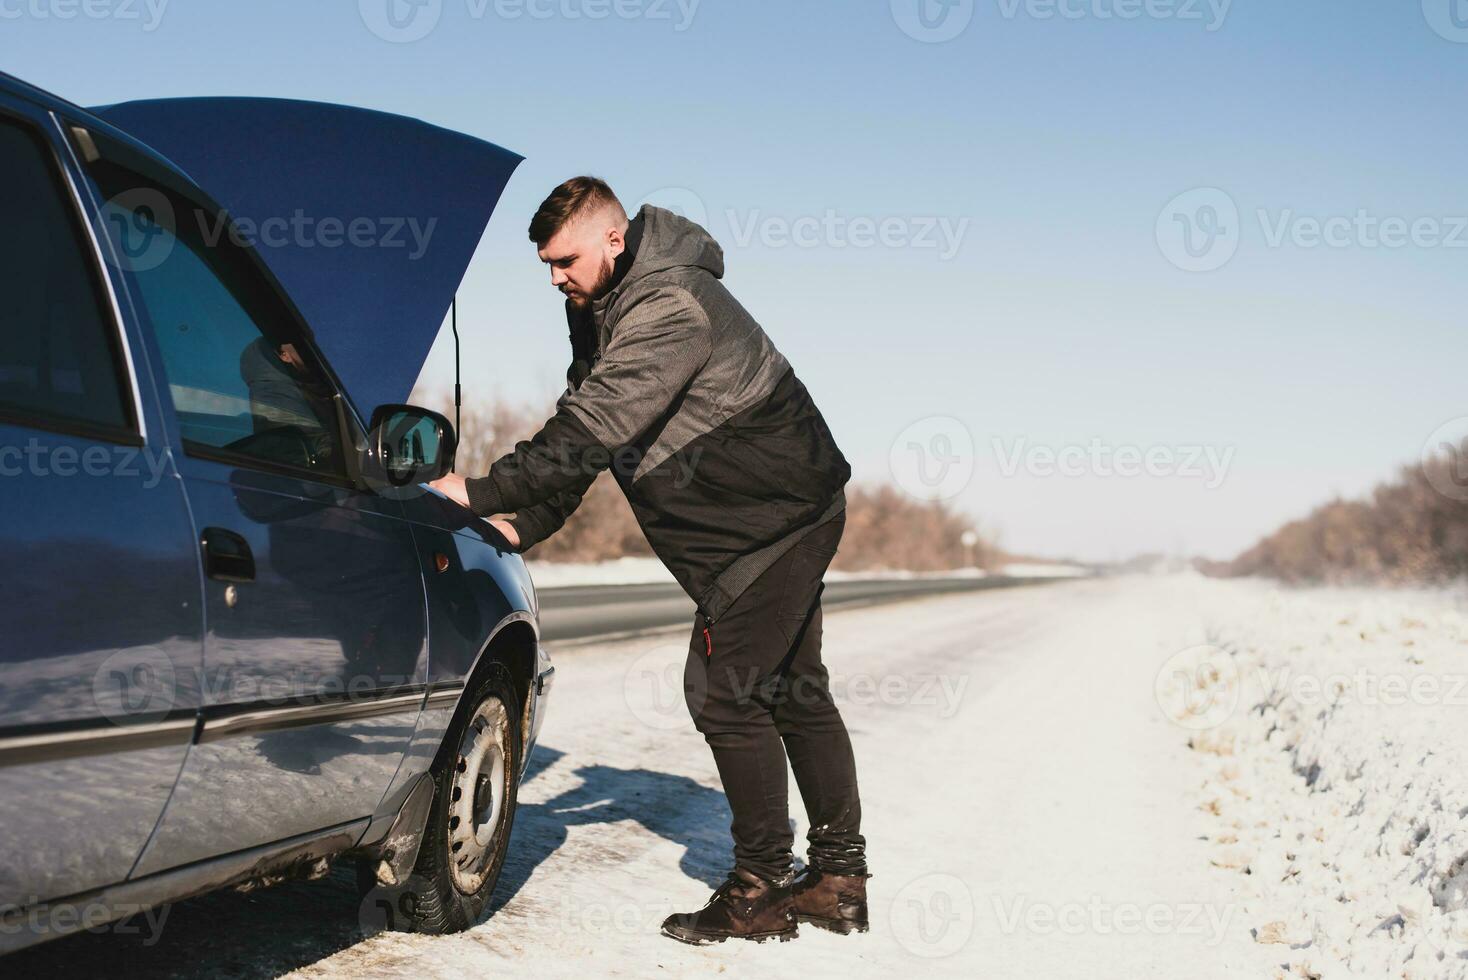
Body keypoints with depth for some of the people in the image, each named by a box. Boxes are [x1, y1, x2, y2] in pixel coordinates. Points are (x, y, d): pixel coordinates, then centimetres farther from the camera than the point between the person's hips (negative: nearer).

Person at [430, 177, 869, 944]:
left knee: (724, 689, -10)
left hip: (780, 515, -10)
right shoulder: (604, 311, 7)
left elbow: (595, 425, -32)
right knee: (791, 691, 14)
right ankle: (838, 881, 23)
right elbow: (580, 428, 10)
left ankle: (762, 890, 0)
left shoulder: (669, 307, -25)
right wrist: (524, 524, -1)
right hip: (785, 515, 10)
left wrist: (482, 493, -29)